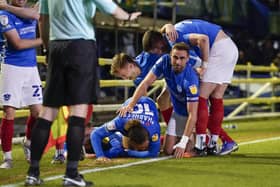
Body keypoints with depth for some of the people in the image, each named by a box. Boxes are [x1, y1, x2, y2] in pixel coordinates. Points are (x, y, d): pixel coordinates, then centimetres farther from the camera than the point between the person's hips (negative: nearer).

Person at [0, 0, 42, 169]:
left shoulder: (32, 14, 10)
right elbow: (18, 44, -15)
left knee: (37, 111, 4)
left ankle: (29, 144, 30)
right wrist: (43, 40, -7)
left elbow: (33, 15, -17)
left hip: (31, 68, 5)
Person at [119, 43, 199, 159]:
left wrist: (183, 143, -40)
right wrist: (130, 105, -28)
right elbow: (146, 84, -16)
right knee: (168, 150, -2)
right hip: (179, 113, 5)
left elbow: (192, 115, -35)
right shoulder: (165, 61, -20)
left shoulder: (190, 80, -35)